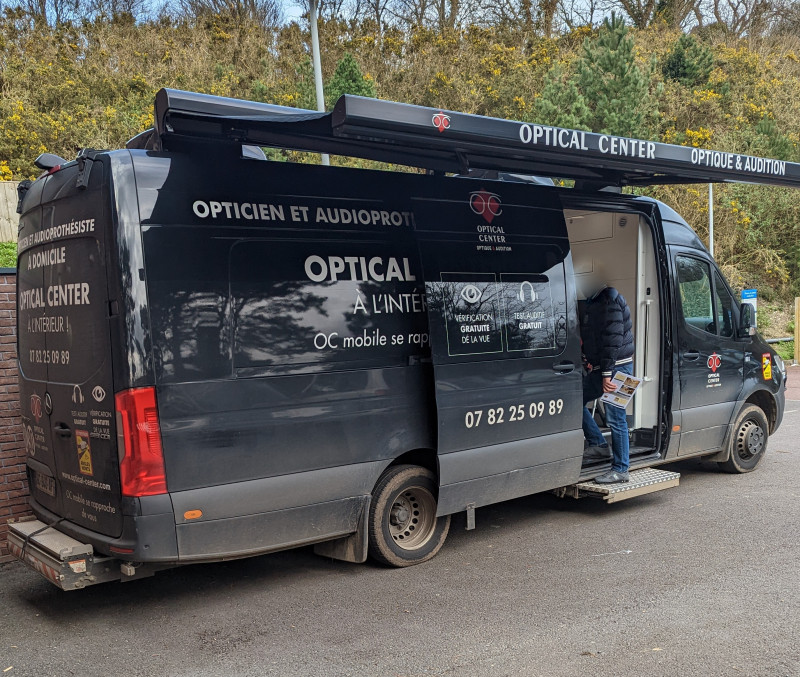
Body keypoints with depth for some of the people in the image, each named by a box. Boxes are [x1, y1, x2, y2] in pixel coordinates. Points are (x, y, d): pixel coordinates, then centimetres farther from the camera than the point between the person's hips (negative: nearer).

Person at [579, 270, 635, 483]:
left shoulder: (610, 304, -18)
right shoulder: (592, 303, 13)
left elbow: (612, 340, -23)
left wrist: (606, 373, -24)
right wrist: (590, 361, 17)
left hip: (616, 368, -10)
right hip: (600, 368, 10)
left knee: (615, 419, -6)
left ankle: (620, 470, 2)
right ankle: (599, 446, 20)